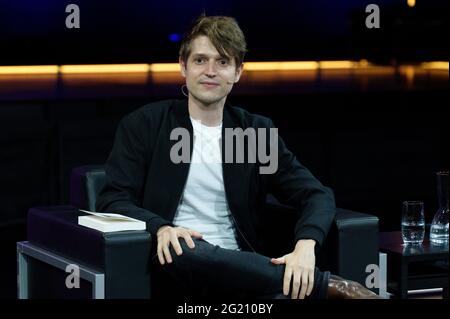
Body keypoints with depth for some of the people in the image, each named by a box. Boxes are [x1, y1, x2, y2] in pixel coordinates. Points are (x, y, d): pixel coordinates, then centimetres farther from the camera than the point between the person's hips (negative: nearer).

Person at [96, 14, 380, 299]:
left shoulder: (257, 131, 12)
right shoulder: (144, 125, 5)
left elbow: (317, 195, 5)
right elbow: (112, 201, -1)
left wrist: (306, 245, -19)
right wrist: (161, 228, -24)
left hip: (238, 270, 0)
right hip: (178, 267, 0)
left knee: (284, 294, -37)